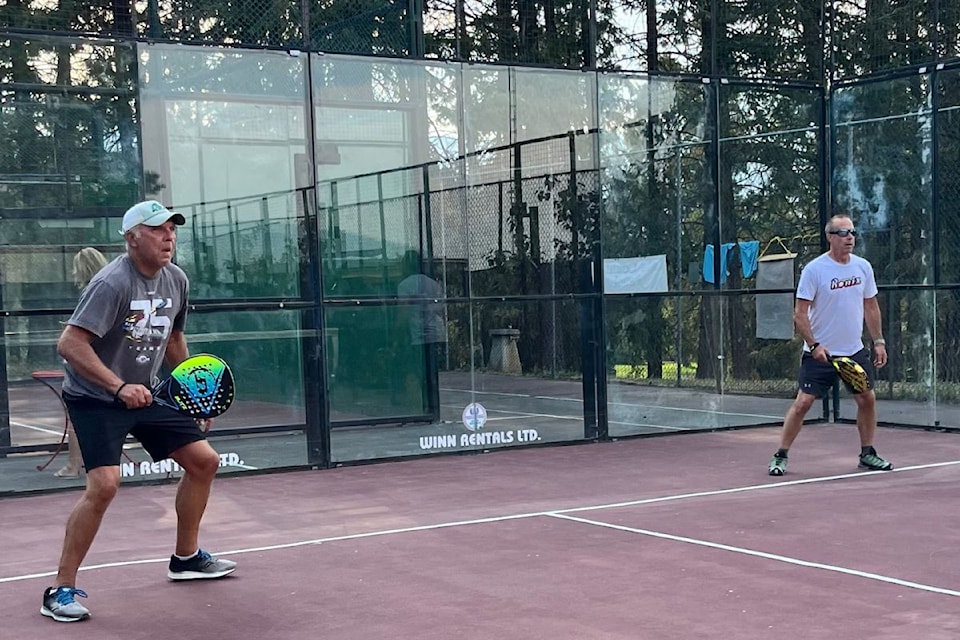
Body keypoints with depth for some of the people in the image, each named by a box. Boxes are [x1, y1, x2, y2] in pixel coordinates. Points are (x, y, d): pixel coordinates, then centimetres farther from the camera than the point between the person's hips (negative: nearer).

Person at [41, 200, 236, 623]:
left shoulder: (176, 280, 2)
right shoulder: (112, 283, -23)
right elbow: (69, 344, -29)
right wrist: (120, 387, -37)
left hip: (143, 395, 8)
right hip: (94, 399, -8)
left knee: (204, 461, 9)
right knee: (104, 484, -23)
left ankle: (186, 557, 29)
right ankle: (61, 591, -10)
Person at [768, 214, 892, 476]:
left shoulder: (863, 267, 4)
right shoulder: (814, 270, -12)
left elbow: (870, 307, 14)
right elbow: (800, 313, -12)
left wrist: (879, 341, 10)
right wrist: (814, 345, -20)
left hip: (855, 351, 5)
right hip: (820, 352, -5)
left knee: (867, 399, 6)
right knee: (803, 402, -8)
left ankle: (867, 454, 23)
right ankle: (780, 456, 1)